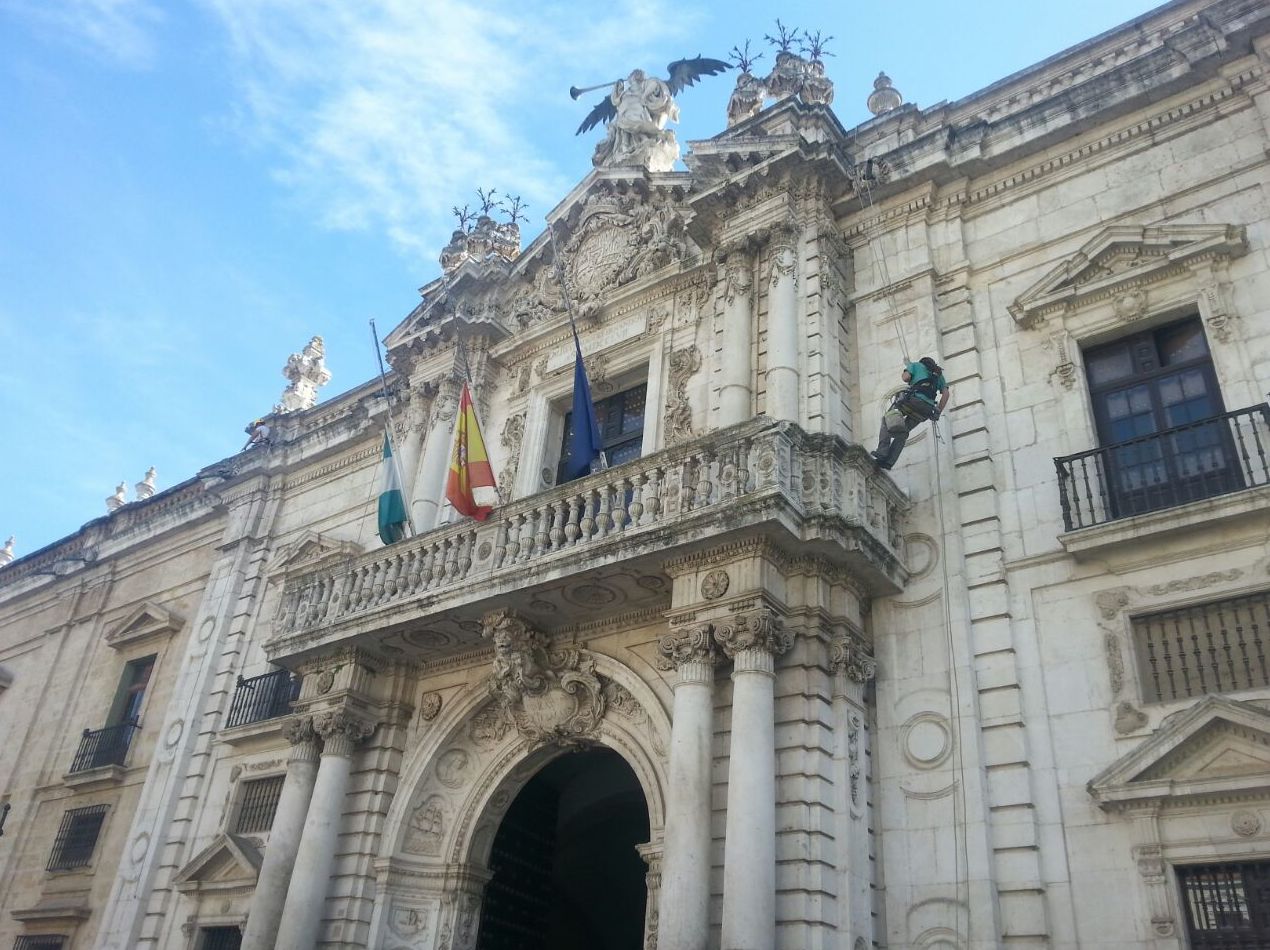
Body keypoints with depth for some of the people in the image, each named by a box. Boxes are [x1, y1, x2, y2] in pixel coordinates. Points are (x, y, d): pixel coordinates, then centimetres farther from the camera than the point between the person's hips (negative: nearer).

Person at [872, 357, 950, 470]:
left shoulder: (916, 365, 22)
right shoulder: (939, 374, 32)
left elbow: (905, 377, 2)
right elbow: (945, 394, 18)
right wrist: (937, 413, 17)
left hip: (913, 398, -4)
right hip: (927, 409, 4)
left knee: (887, 419, 11)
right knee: (903, 433, 16)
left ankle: (882, 453, -8)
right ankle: (889, 461, 1)